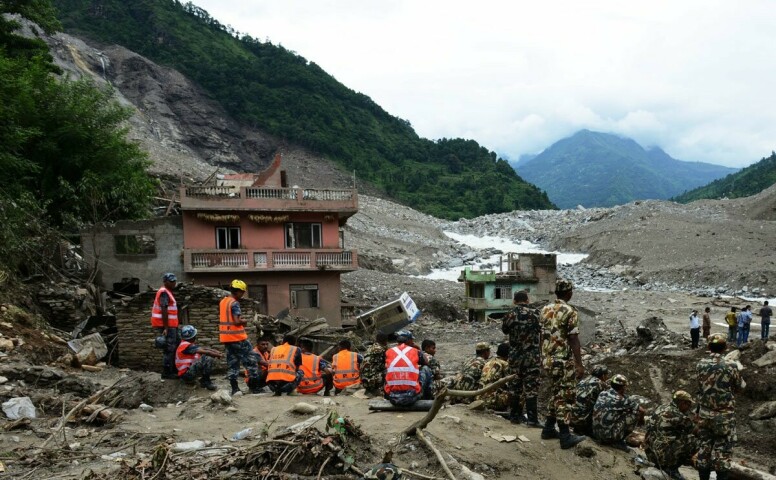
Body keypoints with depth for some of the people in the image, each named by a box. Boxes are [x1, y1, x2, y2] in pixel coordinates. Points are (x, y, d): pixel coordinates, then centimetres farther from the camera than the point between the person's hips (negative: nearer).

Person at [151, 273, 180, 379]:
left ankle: (173, 370, 21)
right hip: (166, 326, -10)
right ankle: (166, 373, 0)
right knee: (169, 349, -6)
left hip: (171, 326, 10)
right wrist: (166, 328, -24)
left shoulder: (168, 292, 18)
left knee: (176, 347, 14)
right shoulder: (164, 292, -14)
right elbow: (164, 310, -21)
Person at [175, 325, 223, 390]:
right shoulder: (187, 346, -18)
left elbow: (203, 348, 7)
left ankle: (205, 380, 5)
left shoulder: (188, 344, 12)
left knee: (207, 356, 7)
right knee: (207, 359, -23)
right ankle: (205, 381, -7)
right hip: (186, 374, -10)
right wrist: (218, 355, -8)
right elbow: (205, 352, -20)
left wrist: (217, 352, -5)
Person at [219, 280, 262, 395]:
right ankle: (254, 387, 4)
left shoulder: (223, 301, 10)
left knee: (232, 363, 10)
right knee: (250, 361, 2)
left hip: (226, 337, 8)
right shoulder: (234, 303, -15)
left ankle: (234, 388, 7)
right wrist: (244, 322, -4)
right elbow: (237, 321, -23)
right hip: (238, 337, -8)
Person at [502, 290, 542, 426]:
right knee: (531, 388, 0)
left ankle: (515, 415, 21)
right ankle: (532, 419, -2)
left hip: (515, 357, 3)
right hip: (532, 357, -3)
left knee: (516, 386, 14)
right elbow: (541, 331, 0)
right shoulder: (534, 314, -8)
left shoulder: (510, 315, -2)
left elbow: (504, 330, 14)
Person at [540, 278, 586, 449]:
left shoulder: (545, 310, 7)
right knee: (565, 397, -2)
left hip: (549, 360, 7)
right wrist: (579, 365, -15)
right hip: (564, 361, -7)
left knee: (555, 394, 19)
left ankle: (549, 429, 24)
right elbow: (574, 340, -17)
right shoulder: (570, 312, -14)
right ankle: (565, 436, 1)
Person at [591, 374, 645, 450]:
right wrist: (641, 420, 22)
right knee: (636, 412, 3)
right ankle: (618, 441, 7)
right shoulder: (621, 399, -10)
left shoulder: (602, 394, 7)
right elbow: (641, 410, -2)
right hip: (610, 435, -7)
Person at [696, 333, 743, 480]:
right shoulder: (730, 366, -15)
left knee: (704, 448, 13)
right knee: (722, 451, 8)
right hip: (725, 415, -3)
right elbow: (738, 388, 1)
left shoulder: (700, 365, -5)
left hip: (704, 414, 3)